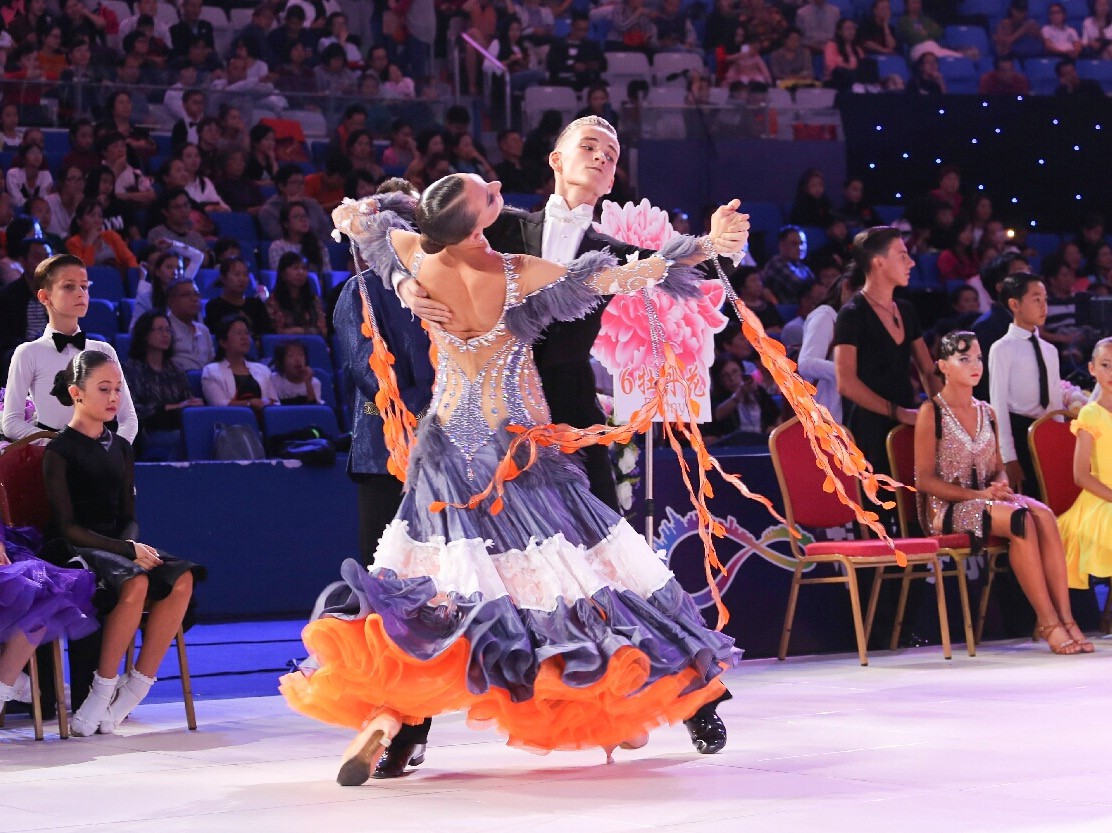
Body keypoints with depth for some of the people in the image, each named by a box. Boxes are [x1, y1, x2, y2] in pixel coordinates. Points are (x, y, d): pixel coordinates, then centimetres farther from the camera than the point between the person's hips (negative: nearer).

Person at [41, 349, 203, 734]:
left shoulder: (121, 449, 17)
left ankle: (133, 690, -23)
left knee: (181, 579, -25)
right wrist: (127, 550, -20)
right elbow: (68, 526, -10)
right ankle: (103, 689, -25)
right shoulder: (59, 450, -3)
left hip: (116, 545, 6)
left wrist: (132, 544, -9)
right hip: (72, 551, -6)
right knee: (135, 583, -37)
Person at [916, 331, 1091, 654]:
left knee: (1043, 515, -26)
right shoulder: (932, 412, -3)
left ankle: (1065, 618, -35)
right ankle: (1048, 623, -32)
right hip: (945, 508, -6)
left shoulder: (986, 413, 17)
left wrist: (1001, 487, -5)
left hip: (986, 500, 6)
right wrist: (977, 494, -18)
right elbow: (925, 479, -9)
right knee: (1019, 519, -33)